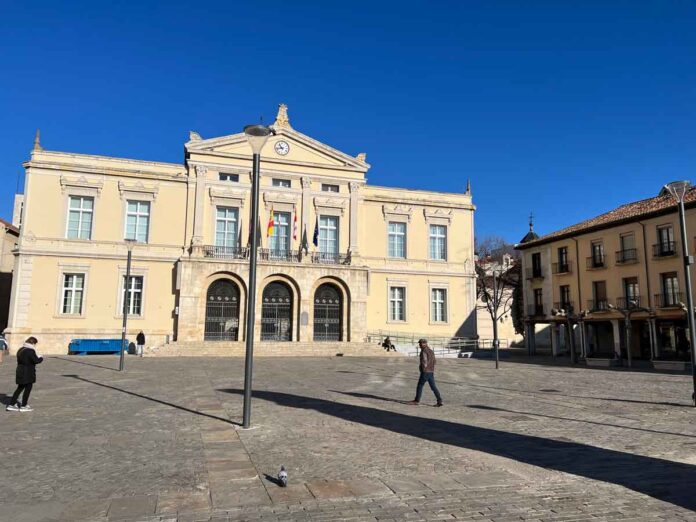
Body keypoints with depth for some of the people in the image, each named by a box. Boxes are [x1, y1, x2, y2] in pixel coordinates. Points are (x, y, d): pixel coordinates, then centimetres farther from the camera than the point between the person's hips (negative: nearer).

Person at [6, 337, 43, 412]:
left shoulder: (21, 350, 9)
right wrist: (41, 358, 3)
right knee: (28, 388, 4)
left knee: (20, 388, 17)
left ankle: (11, 405, 18)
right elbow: (36, 361, -19)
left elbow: (19, 361, 15)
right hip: (28, 373, -8)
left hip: (20, 372, 8)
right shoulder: (30, 351, -18)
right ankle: (23, 406, 10)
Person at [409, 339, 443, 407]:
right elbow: (434, 362, 20)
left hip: (425, 372, -8)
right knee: (433, 387, 6)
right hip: (431, 372, 8)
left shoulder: (424, 351, -14)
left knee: (420, 386, 5)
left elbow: (424, 362, -19)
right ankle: (439, 401, -2)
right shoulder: (431, 351, 14)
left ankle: (417, 401, 13)